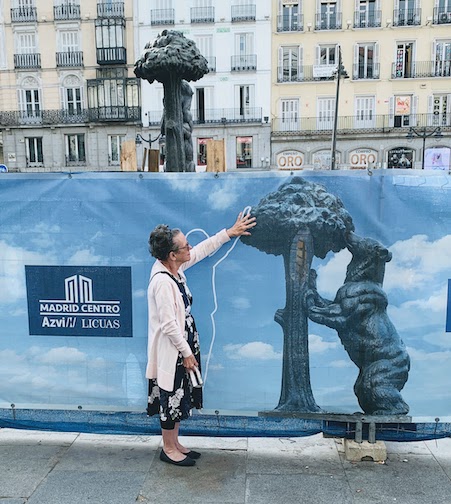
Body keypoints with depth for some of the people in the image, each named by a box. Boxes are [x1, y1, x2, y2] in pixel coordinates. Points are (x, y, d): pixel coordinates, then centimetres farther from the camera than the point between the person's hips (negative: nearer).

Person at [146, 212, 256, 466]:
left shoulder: (175, 267, -2)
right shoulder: (162, 282, -28)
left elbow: (202, 249, 12)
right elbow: (169, 325, -25)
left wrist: (230, 232, 14)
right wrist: (186, 353, -17)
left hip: (182, 346, 9)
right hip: (171, 351, -9)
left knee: (180, 396, 20)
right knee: (172, 398, 8)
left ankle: (174, 443, 37)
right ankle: (168, 449, 28)